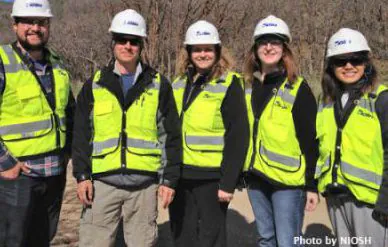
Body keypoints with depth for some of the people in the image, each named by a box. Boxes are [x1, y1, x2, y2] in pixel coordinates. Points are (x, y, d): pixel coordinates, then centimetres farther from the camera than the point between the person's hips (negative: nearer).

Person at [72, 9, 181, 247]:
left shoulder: (159, 85, 5)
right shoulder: (95, 85, 8)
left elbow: (171, 136, 4)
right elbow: (82, 135, 7)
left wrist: (170, 179, 0)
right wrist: (82, 175, -1)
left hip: (144, 184, 0)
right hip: (102, 182, 1)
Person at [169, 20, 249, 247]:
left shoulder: (229, 84, -7)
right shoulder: (180, 83, 12)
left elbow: (238, 137, -12)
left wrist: (228, 182, -16)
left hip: (211, 177, -6)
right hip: (180, 175, 6)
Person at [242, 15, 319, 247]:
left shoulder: (298, 88, -7)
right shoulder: (249, 86, 8)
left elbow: (310, 140, -8)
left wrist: (312, 185, -11)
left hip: (287, 180, -5)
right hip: (256, 177, 6)